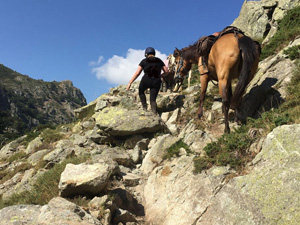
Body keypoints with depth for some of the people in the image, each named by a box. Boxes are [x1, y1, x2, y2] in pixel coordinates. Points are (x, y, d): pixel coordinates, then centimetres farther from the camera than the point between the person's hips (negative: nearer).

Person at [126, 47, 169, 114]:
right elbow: (166, 71, 9)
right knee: (153, 100, 9)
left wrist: (130, 83, -4)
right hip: (156, 82, 2)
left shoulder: (144, 61, 3)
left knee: (141, 91, 29)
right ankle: (155, 113, -10)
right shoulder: (159, 61, 11)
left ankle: (144, 107, 18)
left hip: (146, 80, -2)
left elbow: (137, 73, -5)